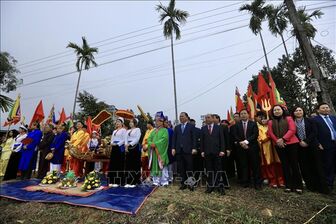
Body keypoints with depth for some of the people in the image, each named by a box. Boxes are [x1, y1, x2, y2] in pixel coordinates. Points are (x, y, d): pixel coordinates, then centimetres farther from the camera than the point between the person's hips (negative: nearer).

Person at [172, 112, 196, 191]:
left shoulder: (191, 126, 4)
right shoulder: (177, 127, 15)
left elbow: (194, 138, -1)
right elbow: (174, 138, 10)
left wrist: (194, 148, -9)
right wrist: (173, 148, 1)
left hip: (188, 150, -3)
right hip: (179, 150, 4)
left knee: (189, 167, 1)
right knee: (181, 168, 7)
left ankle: (190, 183, 14)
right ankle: (183, 183, 19)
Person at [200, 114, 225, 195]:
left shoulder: (218, 128, 5)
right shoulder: (203, 129, 7)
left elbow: (222, 140, 1)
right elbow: (202, 141, 6)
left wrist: (222, 150, -7)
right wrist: (202, 151, -1)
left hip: (217, 152, -1)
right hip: (207, 152, 1)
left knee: (218, 170, 4)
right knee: (209, 170, 8)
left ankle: (220, 186, 15)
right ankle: (210, 186, 18)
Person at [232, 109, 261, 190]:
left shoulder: (253, 124, 7)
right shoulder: (237, 125, 10)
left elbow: (255, 134, -5)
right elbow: (235, 136, 3)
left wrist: (246, 141, -15)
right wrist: (241, 143, -11)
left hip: (252, 147, -1)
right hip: (241, 148, 1)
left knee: (255, 165, 2)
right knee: (244, 165, 5)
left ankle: (257, 183, 12)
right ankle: (245, 182, 14)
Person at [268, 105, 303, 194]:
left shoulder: (288, 118, 5)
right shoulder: (271, 122, 11)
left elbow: (292, 130, -7)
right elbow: (270, 133, 3)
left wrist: (283, 139, -16)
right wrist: (277, 141, -12)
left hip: (291, 143, -2)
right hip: (279, 145, 2)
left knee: (294, 164, 1)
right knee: (285, 165, 6)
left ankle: (298, 186, 11)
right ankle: (288, 186, 13)